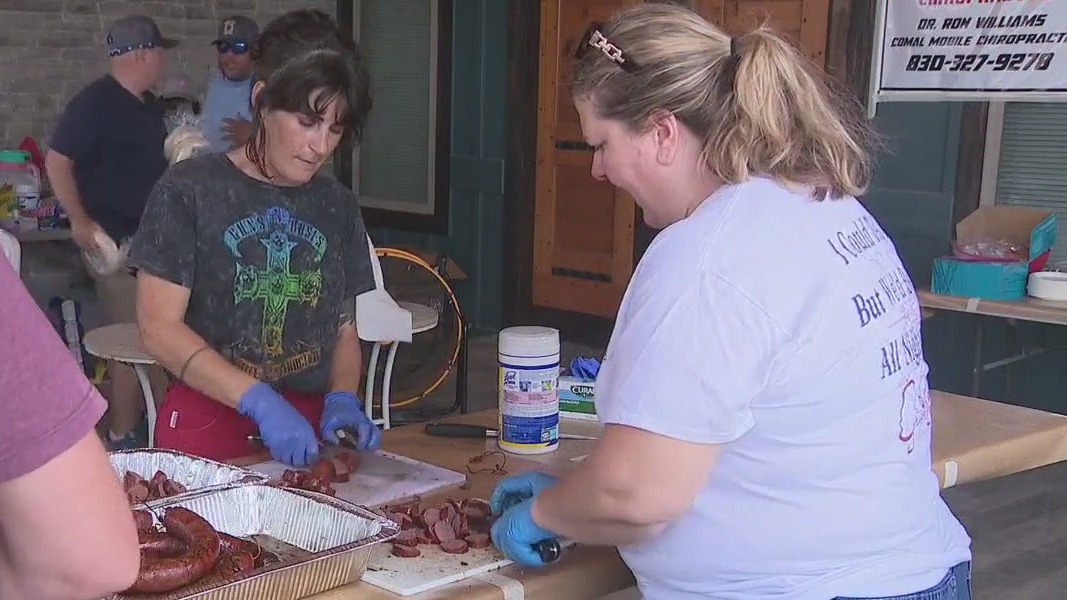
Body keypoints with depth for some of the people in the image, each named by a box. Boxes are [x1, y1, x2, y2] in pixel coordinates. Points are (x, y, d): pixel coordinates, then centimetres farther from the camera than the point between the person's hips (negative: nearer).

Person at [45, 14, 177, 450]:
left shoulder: (148, 104, 13)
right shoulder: (94, 102, -13)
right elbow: (57, 160, -16)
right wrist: (79, 220, -22)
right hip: (116, 240, -9)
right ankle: (123, 437, 3)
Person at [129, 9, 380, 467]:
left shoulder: (338, 206, 12)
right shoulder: (189, 191, -2)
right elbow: (158, 328, -6)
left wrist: (342, 399, -2)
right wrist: (260, 403, -15)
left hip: (309, 429, 3)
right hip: (208, 424, -3)